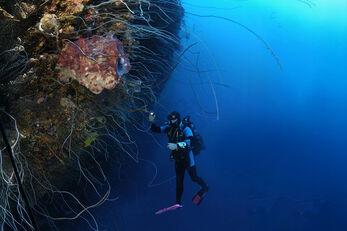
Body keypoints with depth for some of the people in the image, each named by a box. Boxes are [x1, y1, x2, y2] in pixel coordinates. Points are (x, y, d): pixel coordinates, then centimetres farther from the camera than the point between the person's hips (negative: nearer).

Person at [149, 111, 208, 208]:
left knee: (194, 177, -1)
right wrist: (151, 121, -15)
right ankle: (178, 202, 11)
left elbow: (188, 142, -29)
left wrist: (176, 146, -44)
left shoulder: (185, 129, -16)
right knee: (179, 180, 6)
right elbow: (156, 129, 5)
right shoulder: (169, 128, 3)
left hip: (187, 157, -6)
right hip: (178, 159, 6)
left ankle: (205, 187, 28)